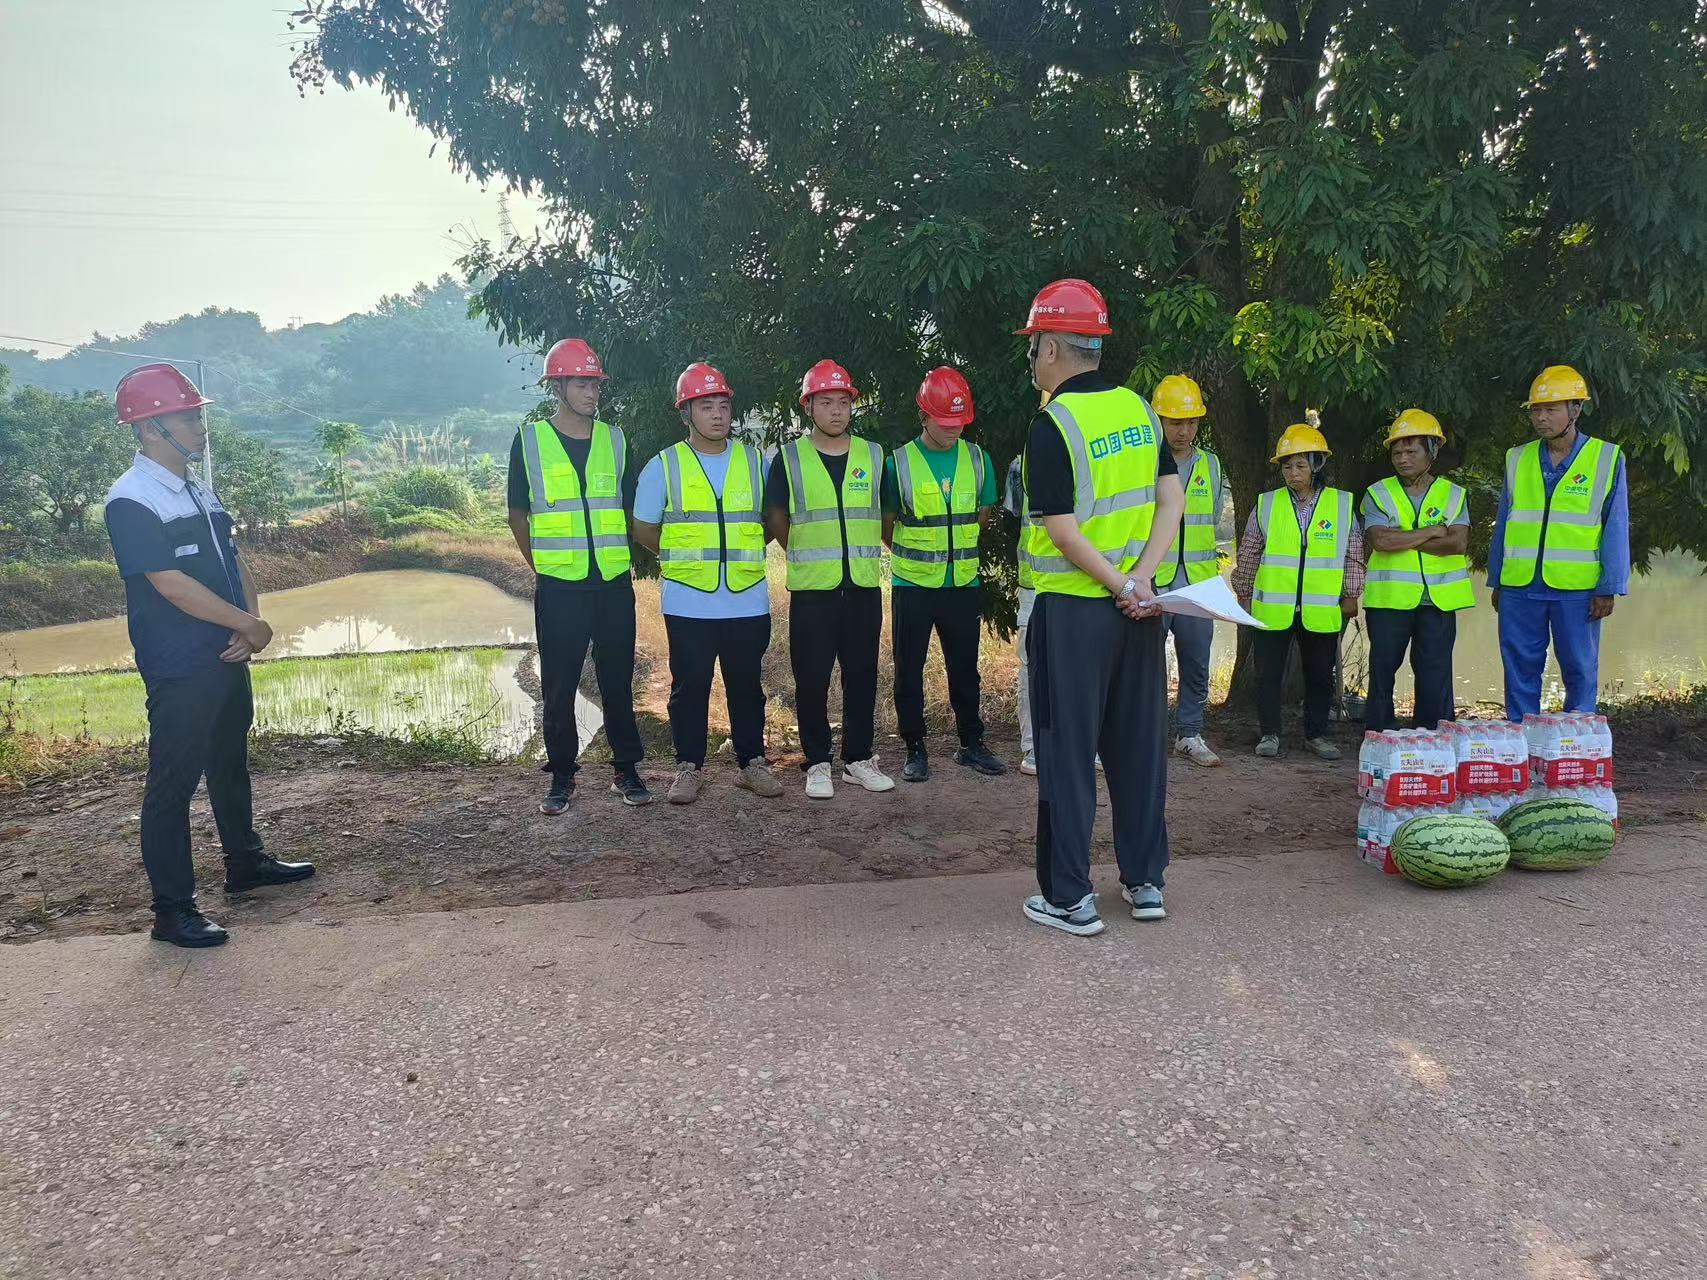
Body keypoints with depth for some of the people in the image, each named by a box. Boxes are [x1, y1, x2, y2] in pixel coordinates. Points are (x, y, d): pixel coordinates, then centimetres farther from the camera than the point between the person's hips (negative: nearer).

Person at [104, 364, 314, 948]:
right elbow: (174, 586, -21)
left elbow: (233, 564, 12)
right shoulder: (132, 501, -14)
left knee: (231, 765, 21)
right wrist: (249, 626, -14)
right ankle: (173, 910, 6)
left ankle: (246, 862, 38)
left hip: (227, 659, 9)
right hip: (179, 672, -9)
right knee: (172, 784, -1)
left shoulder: (199, 492, 13)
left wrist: (251, 626, -5)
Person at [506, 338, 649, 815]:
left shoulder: (615, 440, 8)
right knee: (559, 686, 4)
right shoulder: (530, 441, 2)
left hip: (613, 583, 2)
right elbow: (518, 515, 7)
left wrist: (620, 561, 10)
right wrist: (542, 567, 5)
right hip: (558, 586, -2)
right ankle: (561, 775, 16)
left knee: (618, 681, 7)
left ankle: (626, 769, 18)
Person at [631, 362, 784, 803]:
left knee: (747, 686, 10)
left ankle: (752, 763, 22)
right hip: (688, 603, -2)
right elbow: (644, 530, 8)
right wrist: (687, 556, 9)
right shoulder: (664, 466, 0)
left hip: (748, 601, 2)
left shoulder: (755, 462, 6)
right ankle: (688, 767, 17)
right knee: (689, 687, 4)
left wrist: (739, 553, 11)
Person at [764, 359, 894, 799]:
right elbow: (776, 520, 9)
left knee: (862, 678, 8)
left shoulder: (873, 455, 7)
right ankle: (818, 763, 13)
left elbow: (886, 515, 19)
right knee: (812, 681, 2)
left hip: (864, 588, 2)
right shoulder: (789, 458, 1)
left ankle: (859, 759, 20)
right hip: (811, 590, -2)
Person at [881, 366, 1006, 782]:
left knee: (965, 669, 12)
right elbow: (886, 525, 3)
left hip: (964, 584, 2)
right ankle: (915, 750, 17)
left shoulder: (977, 459, 1)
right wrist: (917, 555, 9)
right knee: (909, 671, 5)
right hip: (913, 586, -2)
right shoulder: (898, 463, -7)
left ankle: (972, 744, 26)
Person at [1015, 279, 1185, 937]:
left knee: (1068, 753, 2)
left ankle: (1069, 898, 9)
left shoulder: (1052, 423, -13)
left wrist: (1123, 587, -11)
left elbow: (1064, 532, -18)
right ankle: (1145, 882, 23)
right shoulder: (1139, 409, 6)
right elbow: (1172, 501, 2)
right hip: (1139, 606, 6)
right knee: (1140, 743, 13)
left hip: (1074, 609, -6)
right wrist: (1139, 580, -7)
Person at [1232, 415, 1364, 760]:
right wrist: (1244, 595, 11)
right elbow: (1248, 556, 9)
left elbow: (1354, 555, 9)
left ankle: (1316, 734, 23)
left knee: (1320, 676, 10)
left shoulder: (1342, 504, 3)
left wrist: (1351, 595, 6)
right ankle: (1270, 733, 16)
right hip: (1272, 608, 0)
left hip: (1321, 611, 1)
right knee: (1268, 674, 4)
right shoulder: (1266, 505, 2)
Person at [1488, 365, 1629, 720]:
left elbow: (1616, 528, 0)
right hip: (1519, 587, 2)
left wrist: (1609, 588, -5)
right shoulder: (1517, 459, 10)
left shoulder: (1606, 459, 2)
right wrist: (1497, 582, 11)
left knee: (1580, 671, 5)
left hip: (1577, 588, -2)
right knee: (1520, 669, 6)